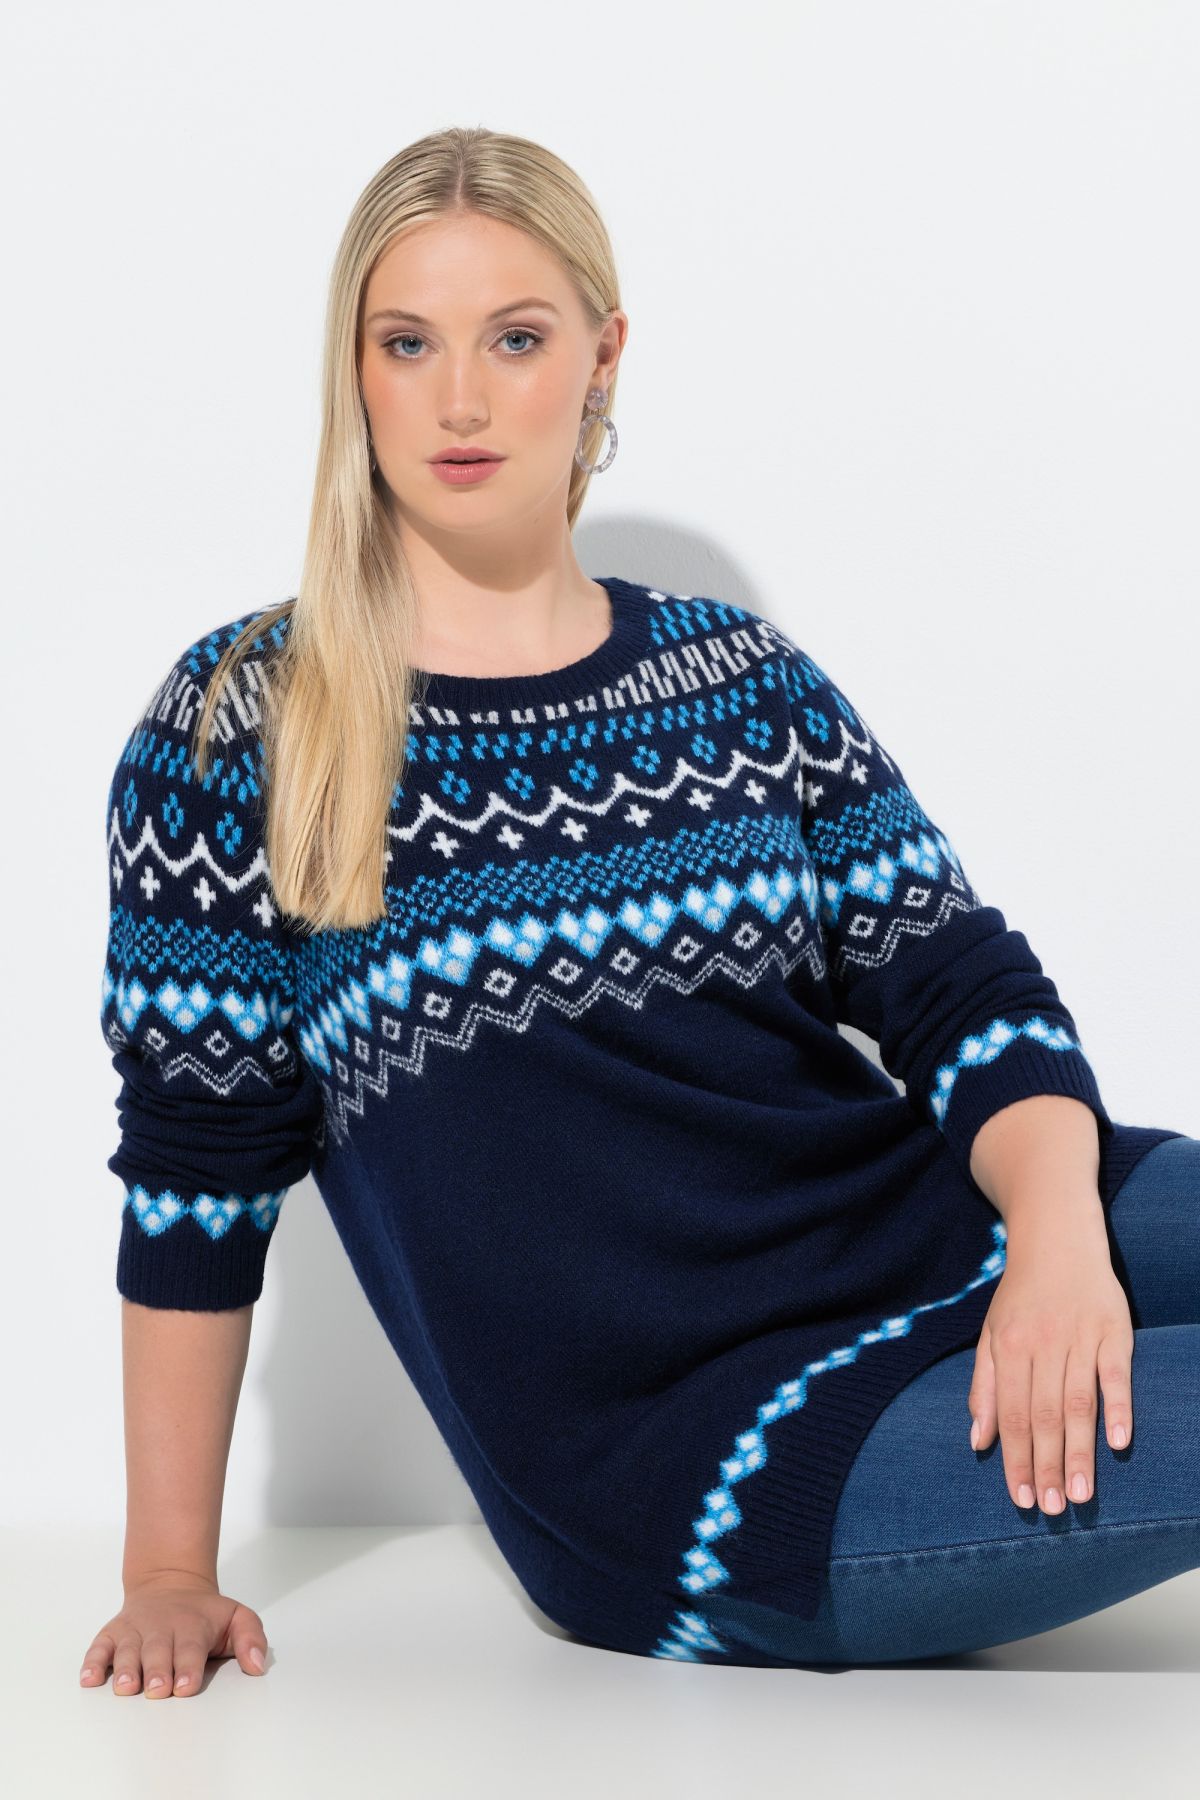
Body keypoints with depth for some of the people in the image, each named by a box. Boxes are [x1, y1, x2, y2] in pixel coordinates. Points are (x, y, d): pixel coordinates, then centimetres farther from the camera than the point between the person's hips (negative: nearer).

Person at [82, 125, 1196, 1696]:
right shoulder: (239, 732, -1)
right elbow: (198, 1159, 1)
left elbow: (967, 993, 4)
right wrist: (170, 1570, 2)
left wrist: (1057, 1231, -17)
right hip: (671, 1474, -5)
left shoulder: (746, 683, 10)